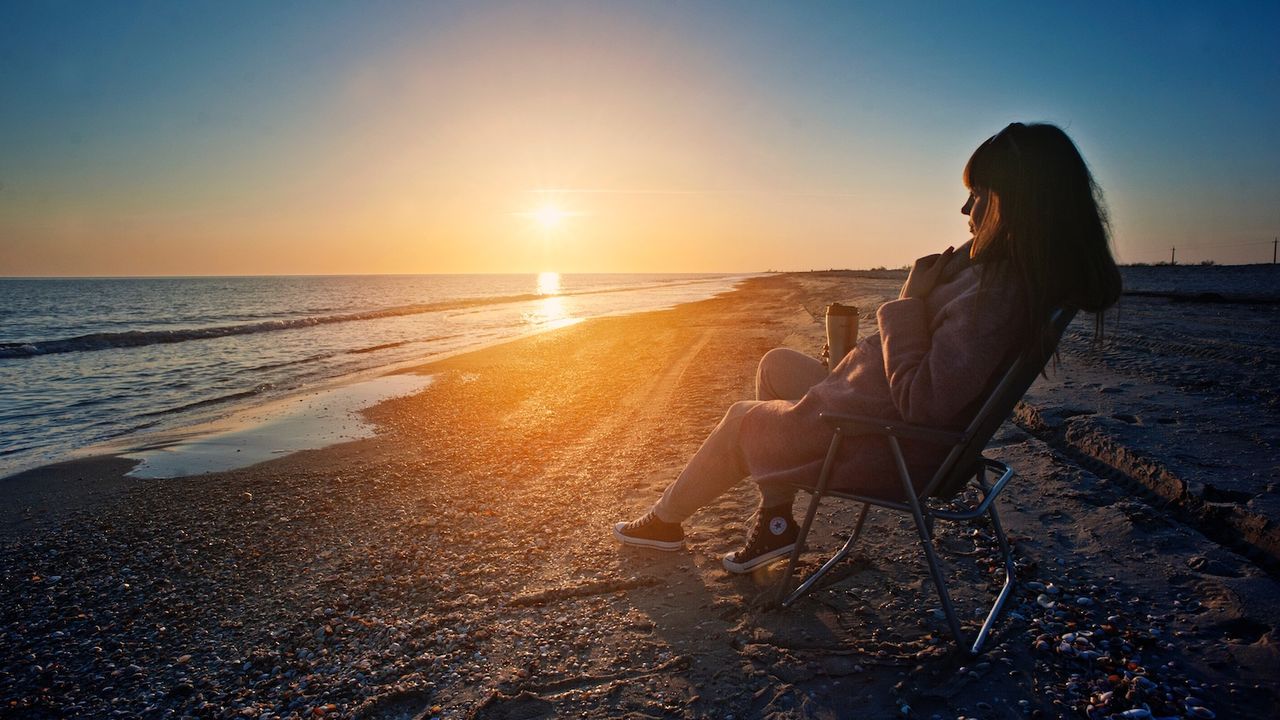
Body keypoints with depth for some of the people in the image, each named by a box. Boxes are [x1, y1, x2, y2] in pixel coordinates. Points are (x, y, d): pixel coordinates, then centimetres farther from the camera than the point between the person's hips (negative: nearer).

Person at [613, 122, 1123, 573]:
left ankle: (666, 519, 37)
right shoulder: (1019, 274, -1)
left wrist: (910, 300, -22)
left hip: (892, 449, -10)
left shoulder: (996, 292, -31)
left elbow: (921, 402, -31)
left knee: (742, 421, 10)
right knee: (777, 363, 20)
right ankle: (773, 519, 19)